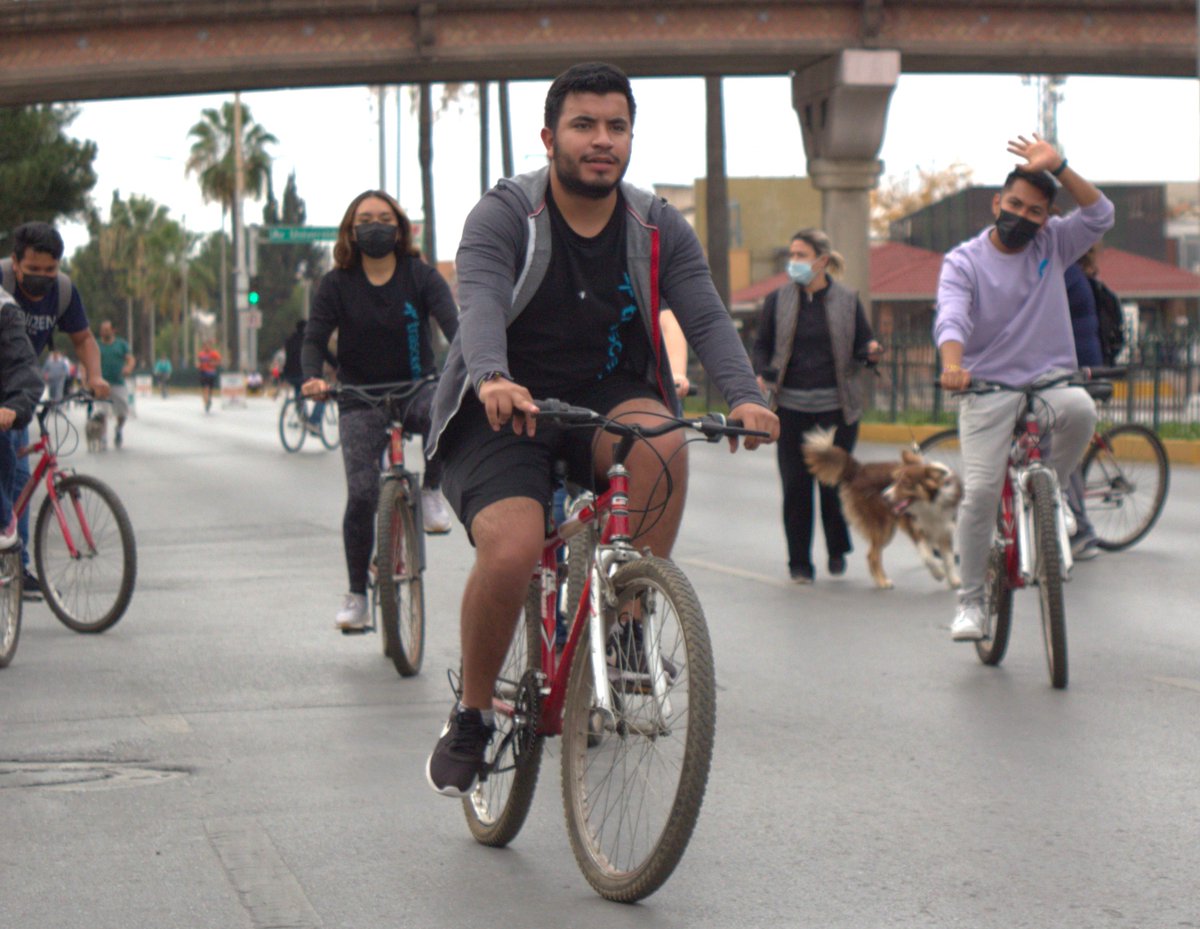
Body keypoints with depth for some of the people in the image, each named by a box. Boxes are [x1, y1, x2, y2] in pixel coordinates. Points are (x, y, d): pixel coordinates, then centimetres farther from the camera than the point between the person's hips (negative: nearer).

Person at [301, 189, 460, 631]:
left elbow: (452, 324, -15)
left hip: (416, 389, 0)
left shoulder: (421, 276, -2)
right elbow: (315, 339, -8)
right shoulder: (337, 284, -1)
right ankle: (356, 595, 0)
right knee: (361, 494, -14)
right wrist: (313, 378, -30)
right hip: (360, 399, 0)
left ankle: (432, 491, -9)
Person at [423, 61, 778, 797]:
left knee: (660, 439, -33)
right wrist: (492, 379, -48)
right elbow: (481, 304, -26)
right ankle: (472, 717, -3)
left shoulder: (659, 230, 2)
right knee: (511, 552, -28)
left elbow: (706, 316, -10)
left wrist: (745, 397, -30)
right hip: (508, 412, -3)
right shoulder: (503, 217, -8)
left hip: (607, 403, 3)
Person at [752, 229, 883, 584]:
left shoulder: (847, 301, 5)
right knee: (796, 485, -2)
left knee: (835, 481, 1)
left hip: (836, 407, -1)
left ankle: (837, 549, 25)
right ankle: (799, 563, 8)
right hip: (792, 406, 1)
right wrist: (763, 375, -9)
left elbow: (862, 345, 10)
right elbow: (762, 345, 10)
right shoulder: (777, 301, 6)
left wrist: (871, 352, -13)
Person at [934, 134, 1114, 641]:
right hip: (988, 389, -2)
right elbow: (951, 316, -17)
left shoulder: (1052, 246, 9)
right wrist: (952, 364, -38)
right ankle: (970, 601, 0)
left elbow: (1100, 215, -6)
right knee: (980, 491, -14)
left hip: (1050, 380, 2)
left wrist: (1057, 167, -15)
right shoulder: (964, 261, 0)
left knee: (1080, 409, -34)